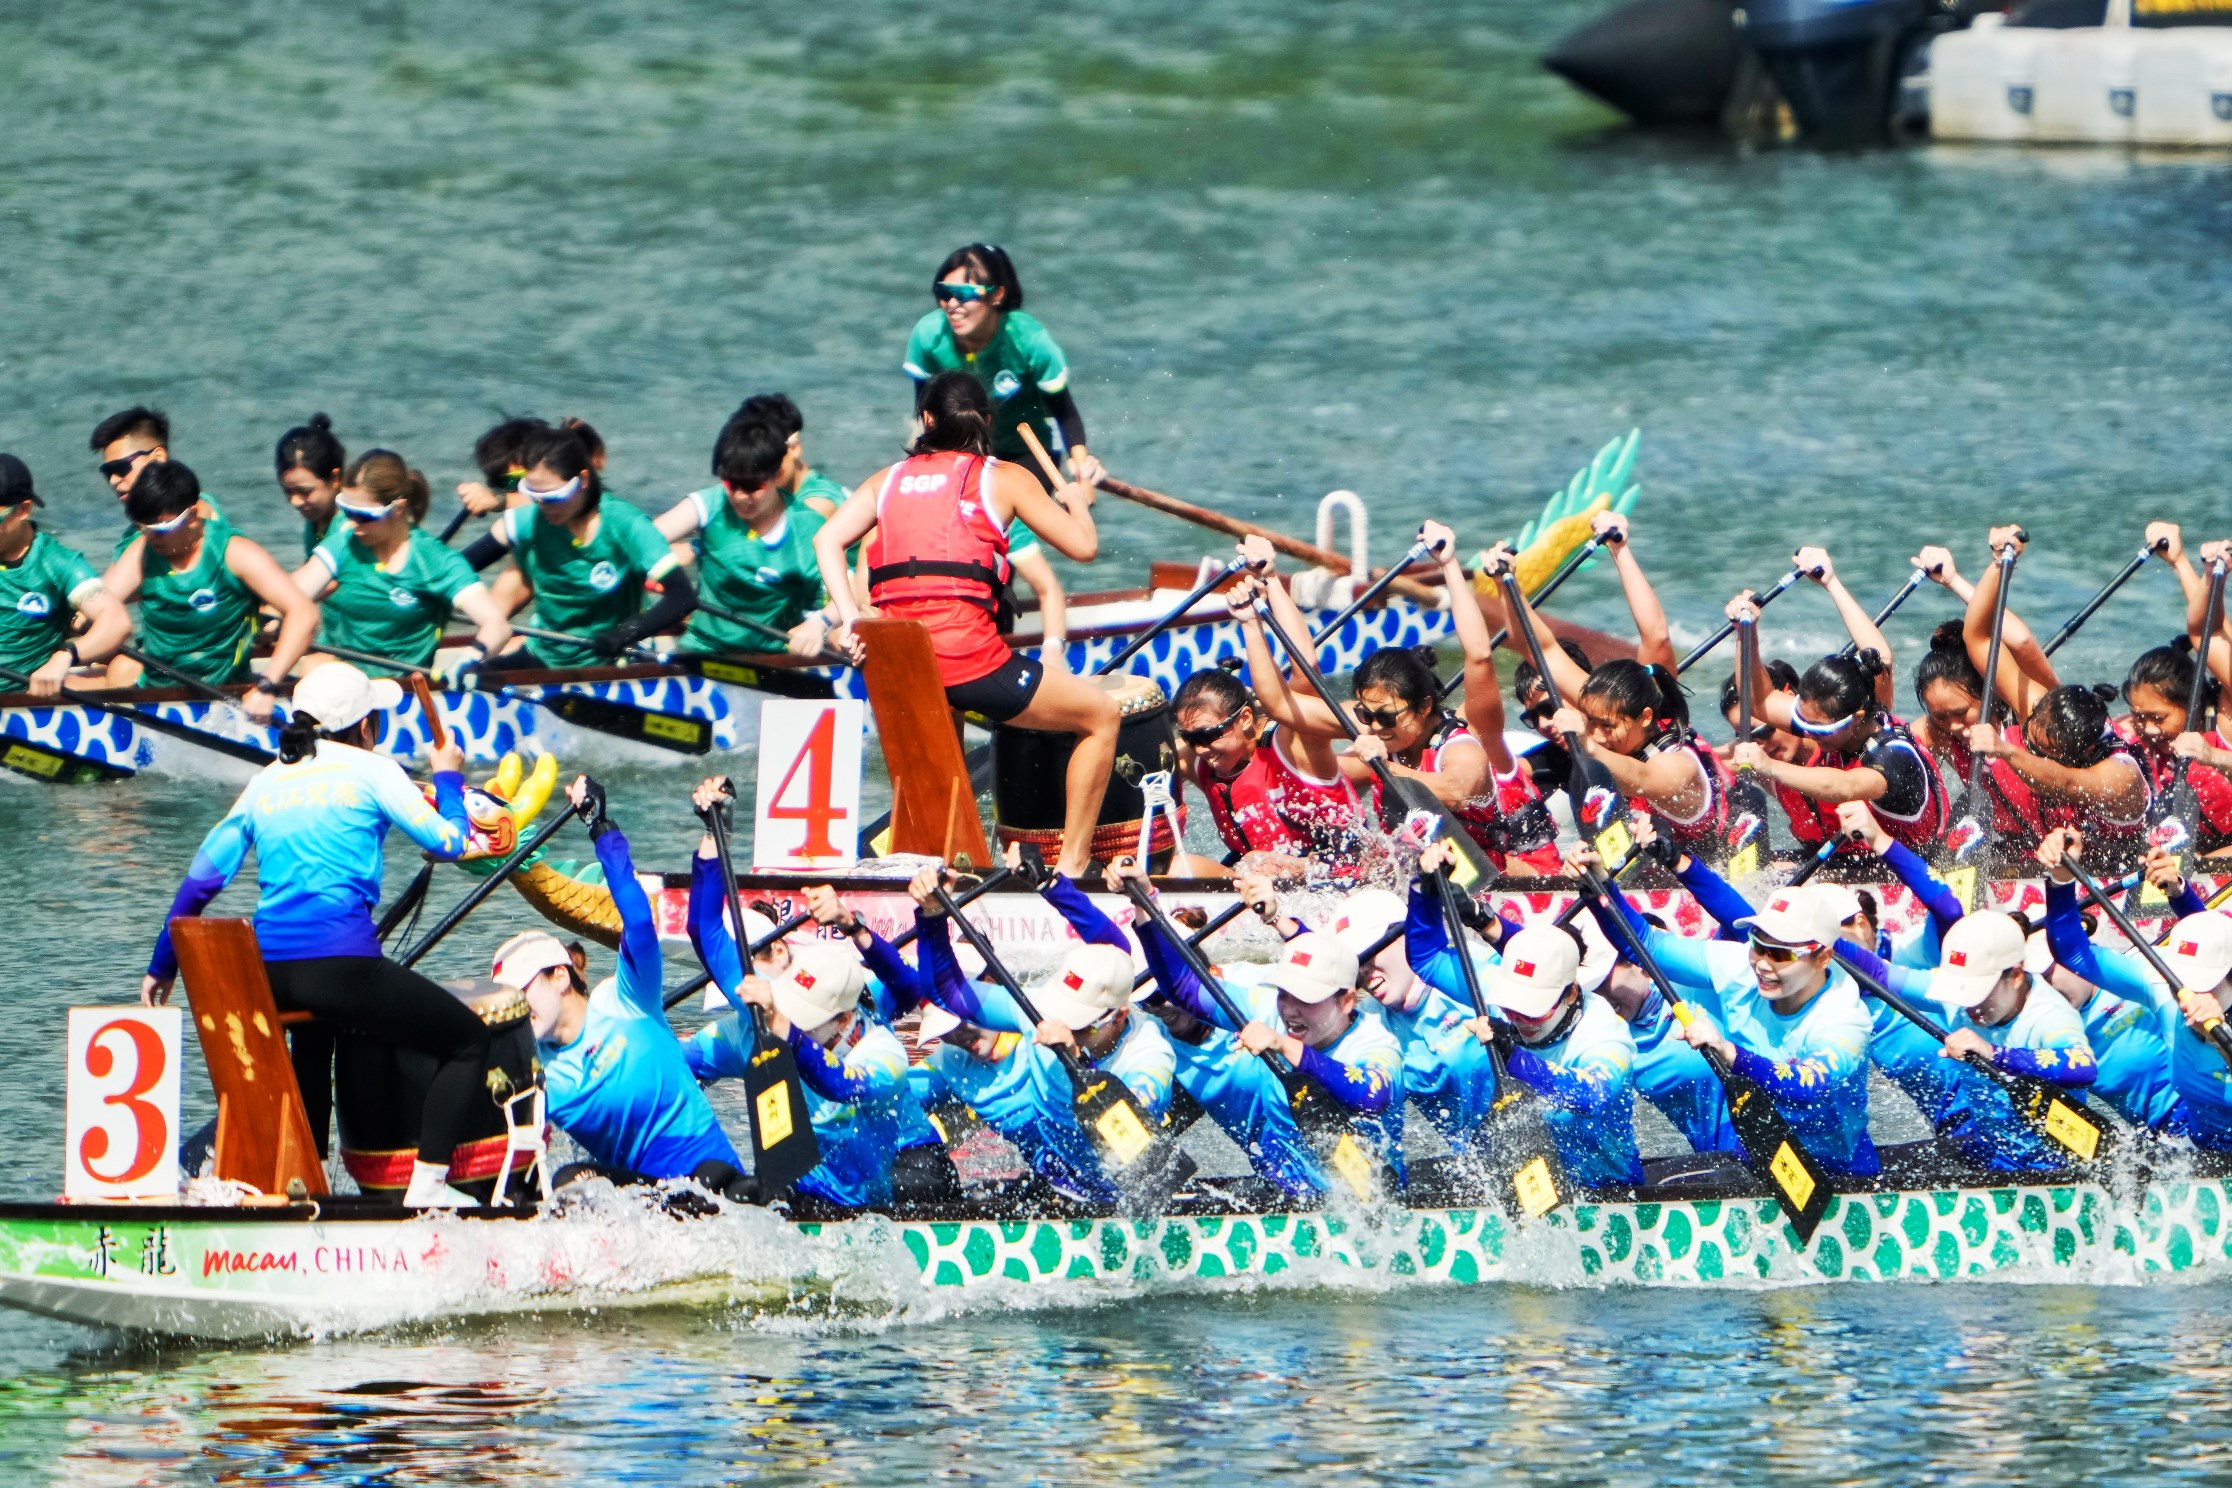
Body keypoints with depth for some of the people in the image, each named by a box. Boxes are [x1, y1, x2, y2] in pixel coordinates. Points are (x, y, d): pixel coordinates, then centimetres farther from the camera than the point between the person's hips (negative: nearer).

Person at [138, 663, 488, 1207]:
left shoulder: (265, 782, 17)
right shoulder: (371, 771, 2)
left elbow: (201, 879, 19)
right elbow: (448, 843, 4)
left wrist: (162, 968, 29)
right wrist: (447, 778, 24)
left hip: (268, 975, 6)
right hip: (341, 959, -6)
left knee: (315, 1033, 40)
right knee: (468, 1040, 7)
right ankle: (427, 1184, -6)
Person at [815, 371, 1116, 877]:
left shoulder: (890, 478, 18)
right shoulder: (1001, 478, 8)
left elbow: (827, 539, 5)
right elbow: (1083, 547, 7)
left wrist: (849, 618, -1)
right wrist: (1076, 500, 28)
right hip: (966, 654, -5)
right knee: (1101, 715, 12)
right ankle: (1072, 863, 9)